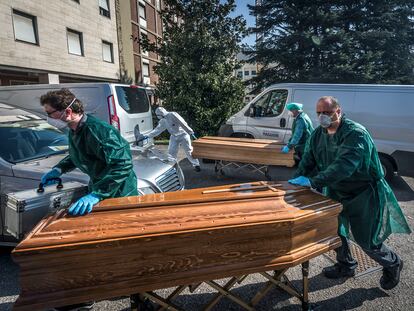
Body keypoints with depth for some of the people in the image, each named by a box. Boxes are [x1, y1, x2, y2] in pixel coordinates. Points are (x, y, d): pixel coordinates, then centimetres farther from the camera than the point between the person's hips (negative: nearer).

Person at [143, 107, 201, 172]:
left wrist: (191, 133, -27)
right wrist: (147, 136, 3)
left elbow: (183, 124, -24)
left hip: (183, 135, -7)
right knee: (171, 152, 4)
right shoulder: (163, 121, 3)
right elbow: (157, 130, 10)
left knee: (189, 151, -4)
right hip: (174, 137, 7)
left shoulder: (173, 115, -21)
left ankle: (196, 165, 8)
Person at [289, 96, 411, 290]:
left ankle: (393, 264, 35)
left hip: (364, 193, -7)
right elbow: (308, 160, -1)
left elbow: (343, 166, -39)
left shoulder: (355, 134, -27)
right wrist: (296, 181, -17)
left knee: (366, 240, 3)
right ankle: (345, 266, 40)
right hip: (337, 192, 7)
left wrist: (313, 181, -45)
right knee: (334, 229, 14)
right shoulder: (318, 135, -2)